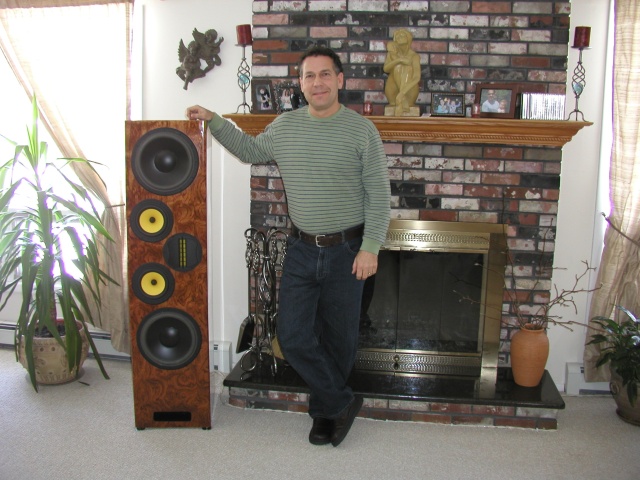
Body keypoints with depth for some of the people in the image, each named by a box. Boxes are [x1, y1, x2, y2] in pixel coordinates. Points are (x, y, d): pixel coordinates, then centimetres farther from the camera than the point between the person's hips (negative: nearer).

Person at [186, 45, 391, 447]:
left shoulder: (362, 130, -7)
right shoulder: (284, 127, 4)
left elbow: (379, 195, -8)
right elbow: (251, 150, 24)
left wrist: (370, 247, -15)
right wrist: (214, 121, 17)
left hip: (346, 252, -3)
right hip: (301, 250, 3)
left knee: (339, 340, 9)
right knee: (293, 338, 0)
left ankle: (326, 408, 31)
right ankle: (343, 403, 18)